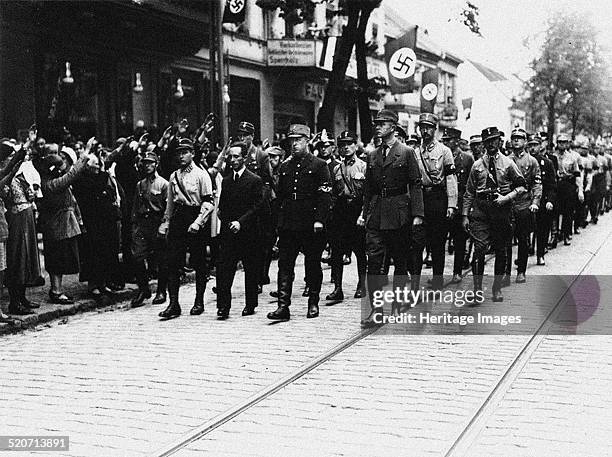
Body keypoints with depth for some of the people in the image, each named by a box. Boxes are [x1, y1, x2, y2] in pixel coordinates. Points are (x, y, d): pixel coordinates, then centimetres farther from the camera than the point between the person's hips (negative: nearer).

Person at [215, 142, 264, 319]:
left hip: (248, 232, -3)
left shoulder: (255, 181, -2)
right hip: (228, 233, 4)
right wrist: (226, 222, 0)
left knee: (251, 269, 6)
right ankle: (223, 306, -6)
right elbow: (222, 206, 17)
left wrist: (240, 222, -16)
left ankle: (250, 304, 18)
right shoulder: (226, 181, 14)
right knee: (223, 269, -7)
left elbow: (257, 206, -8)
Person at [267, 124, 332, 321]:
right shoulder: (285, 166, 13)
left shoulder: (319, 165, -1)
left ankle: (313, 304, 19)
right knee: (284, 264, -3)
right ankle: (283, 306, -4)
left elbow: (325, 195, -7)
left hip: (311, 224, -4)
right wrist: (279, 219, 10)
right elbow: (280, 195, 16)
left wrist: (319, 220, -15)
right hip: (288, 223, 4)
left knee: (313, 264, 6)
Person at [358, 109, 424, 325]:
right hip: (376, 214, 4)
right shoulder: (372, 156, 13)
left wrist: (417, 215, -11)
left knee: (400, 262, 6)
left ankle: (398, 307, 18)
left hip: (399, 215, -4)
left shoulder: (407, 153, -1)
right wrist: (363, 213, 11)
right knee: (373, 262, -5)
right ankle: (376, 310, -3)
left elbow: (415, 185, -4)